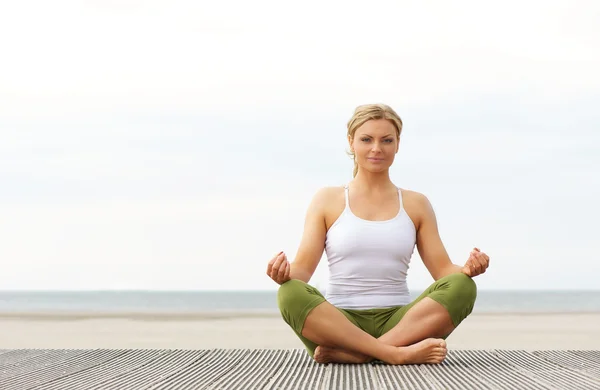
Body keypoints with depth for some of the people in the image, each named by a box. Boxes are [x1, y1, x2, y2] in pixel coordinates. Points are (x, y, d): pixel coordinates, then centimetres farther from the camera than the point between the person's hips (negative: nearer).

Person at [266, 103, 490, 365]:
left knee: (462, 287, -26)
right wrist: (285, 273, -22)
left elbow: (443, 270, 9)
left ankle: (351, 353, -33)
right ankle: (397, 353, -38)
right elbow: (302, 270, 3)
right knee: (290, 294, -32)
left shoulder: (416, 204, 14)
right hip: (339, 323, -2)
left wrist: (467, 269, -14)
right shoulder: (328, 200, 10)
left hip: (399, 323, 2)